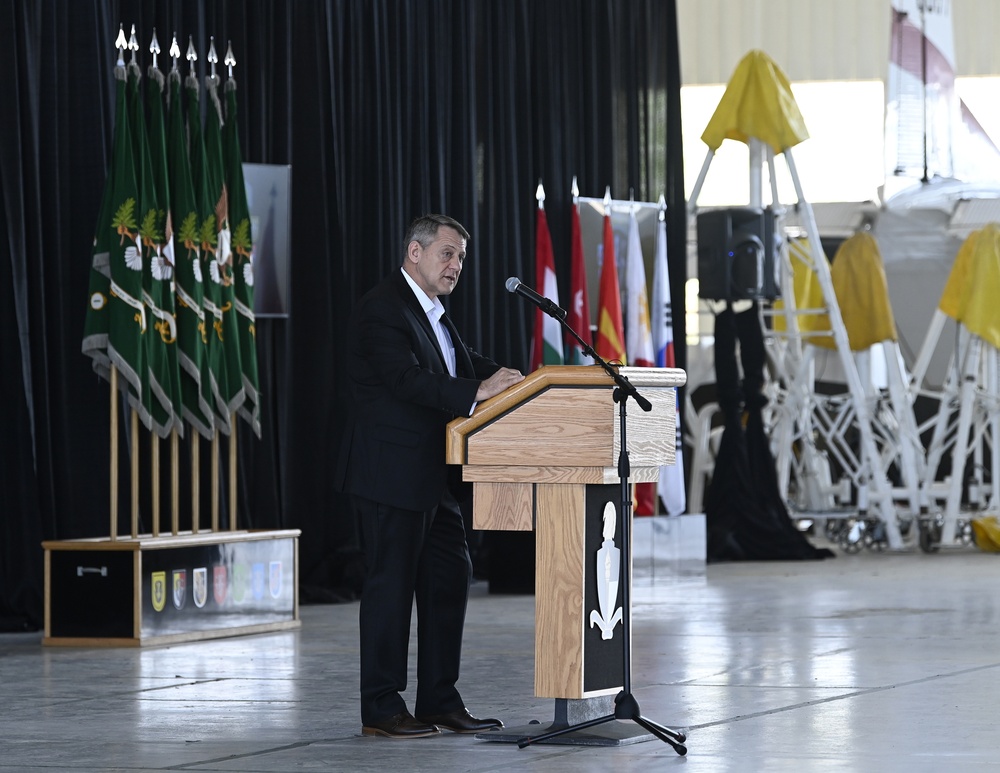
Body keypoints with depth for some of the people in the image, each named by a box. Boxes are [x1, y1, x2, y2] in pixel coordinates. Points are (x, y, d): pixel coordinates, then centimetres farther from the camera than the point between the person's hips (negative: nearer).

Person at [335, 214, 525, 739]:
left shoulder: (432, 314, 18)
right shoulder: (382, 309, -14)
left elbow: (466, 365, 18)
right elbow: (407, 380, -26)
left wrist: (525, 382, 1)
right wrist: (476, 392, -33)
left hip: (432, 477, 10)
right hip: (392, 474, -10)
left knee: (450, 578, 11)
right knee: (391, 585, -4)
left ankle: (440, 702, 19)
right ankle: (380, 710, 2)